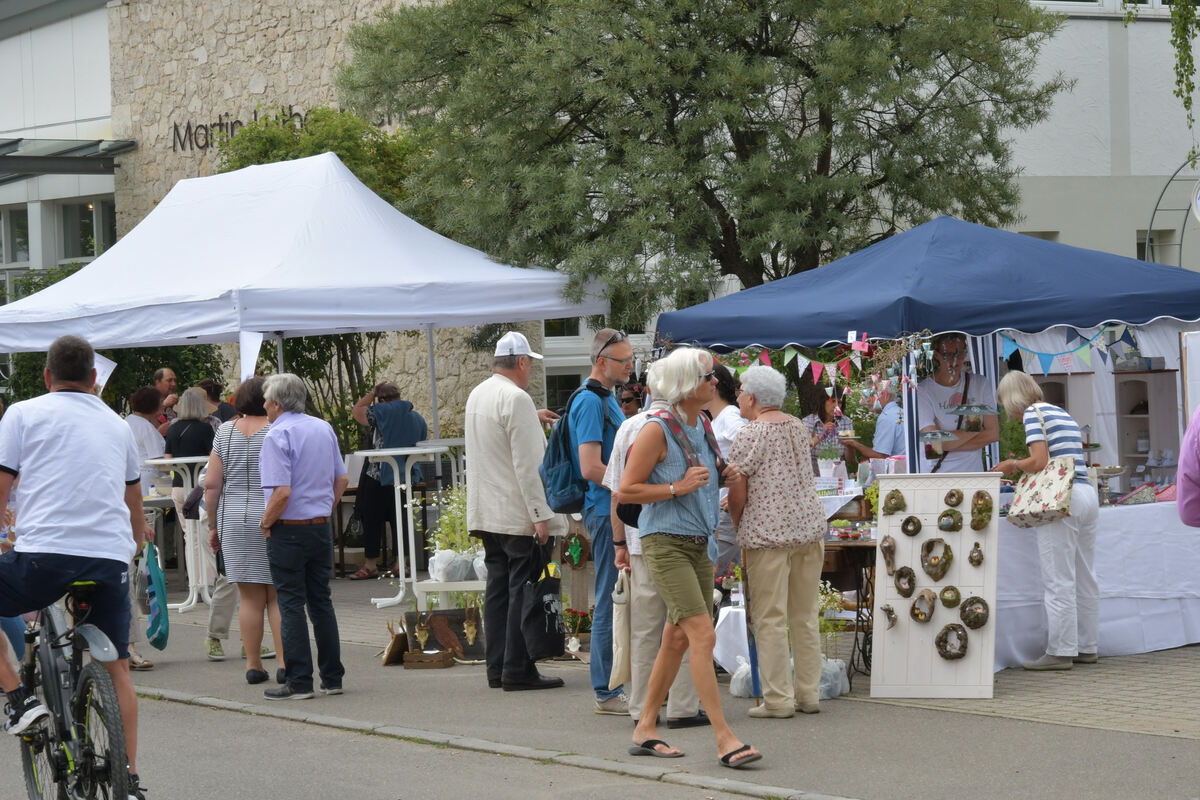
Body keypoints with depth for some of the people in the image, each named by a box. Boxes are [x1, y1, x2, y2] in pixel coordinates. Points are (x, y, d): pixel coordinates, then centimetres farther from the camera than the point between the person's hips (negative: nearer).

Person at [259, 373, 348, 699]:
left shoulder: (278, 435, -14)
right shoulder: (325, 429, 9)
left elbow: (282, 492, -21)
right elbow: (341, 480, 14)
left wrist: (266, 523, -7)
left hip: (289, 531, -7)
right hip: (322, 527, 7)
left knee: (292, 605, -2)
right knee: (321, 601, 13)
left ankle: (299, 682, -2)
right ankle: (332, 678, 14)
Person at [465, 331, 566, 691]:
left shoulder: (477, 395, 13)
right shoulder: (516, 399, -15)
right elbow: (527, 464, -19)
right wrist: (540, 515, -19)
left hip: (487, 512, 9)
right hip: (518, 514, -9)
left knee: (498, 588, 10)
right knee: (523, 590, -6)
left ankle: (497, 667, 12)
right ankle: (517, 669, -6)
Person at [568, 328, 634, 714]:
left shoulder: (607, 399, 16)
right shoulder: (590, 402, -15)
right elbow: (591, 468, -23)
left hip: (618, 510, 10)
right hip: (606, 510, -10)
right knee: (611, 599, -6)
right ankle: (607, 692, -1)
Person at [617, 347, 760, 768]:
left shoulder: (702, 426, 12)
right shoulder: (657, 432, -13)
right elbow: (625, 491, -13)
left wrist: (725, 477, 8)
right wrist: (678, 487, -19)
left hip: (698, 545, 9)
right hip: (665, 544, -9)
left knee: (677, 639, 10)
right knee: (703, 635, -15)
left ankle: (644, 730, 20)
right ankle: (724, 737, -16)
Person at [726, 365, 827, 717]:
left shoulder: (750, 434, -10)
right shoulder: (798, 427, 11)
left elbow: (738, 493, -10)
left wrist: (738, 527, 9)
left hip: (768, 531, -7)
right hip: (809, 528, 7)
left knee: (770, 619, -2)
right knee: (805, 616, 11)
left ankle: (778, 699, -3)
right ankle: (808, 694, 14)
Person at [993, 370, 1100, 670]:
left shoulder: (1033, 413, -3)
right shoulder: (1064, 414, 22)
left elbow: (1040, 461, -14)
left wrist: (1013, 465, 4)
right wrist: (1020, 469, 23)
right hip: (1087, 493, 9)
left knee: (1059, 579, -7)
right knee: (1084, 577, 11)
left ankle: (1060, 652, -7)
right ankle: (1087, 647, 15)